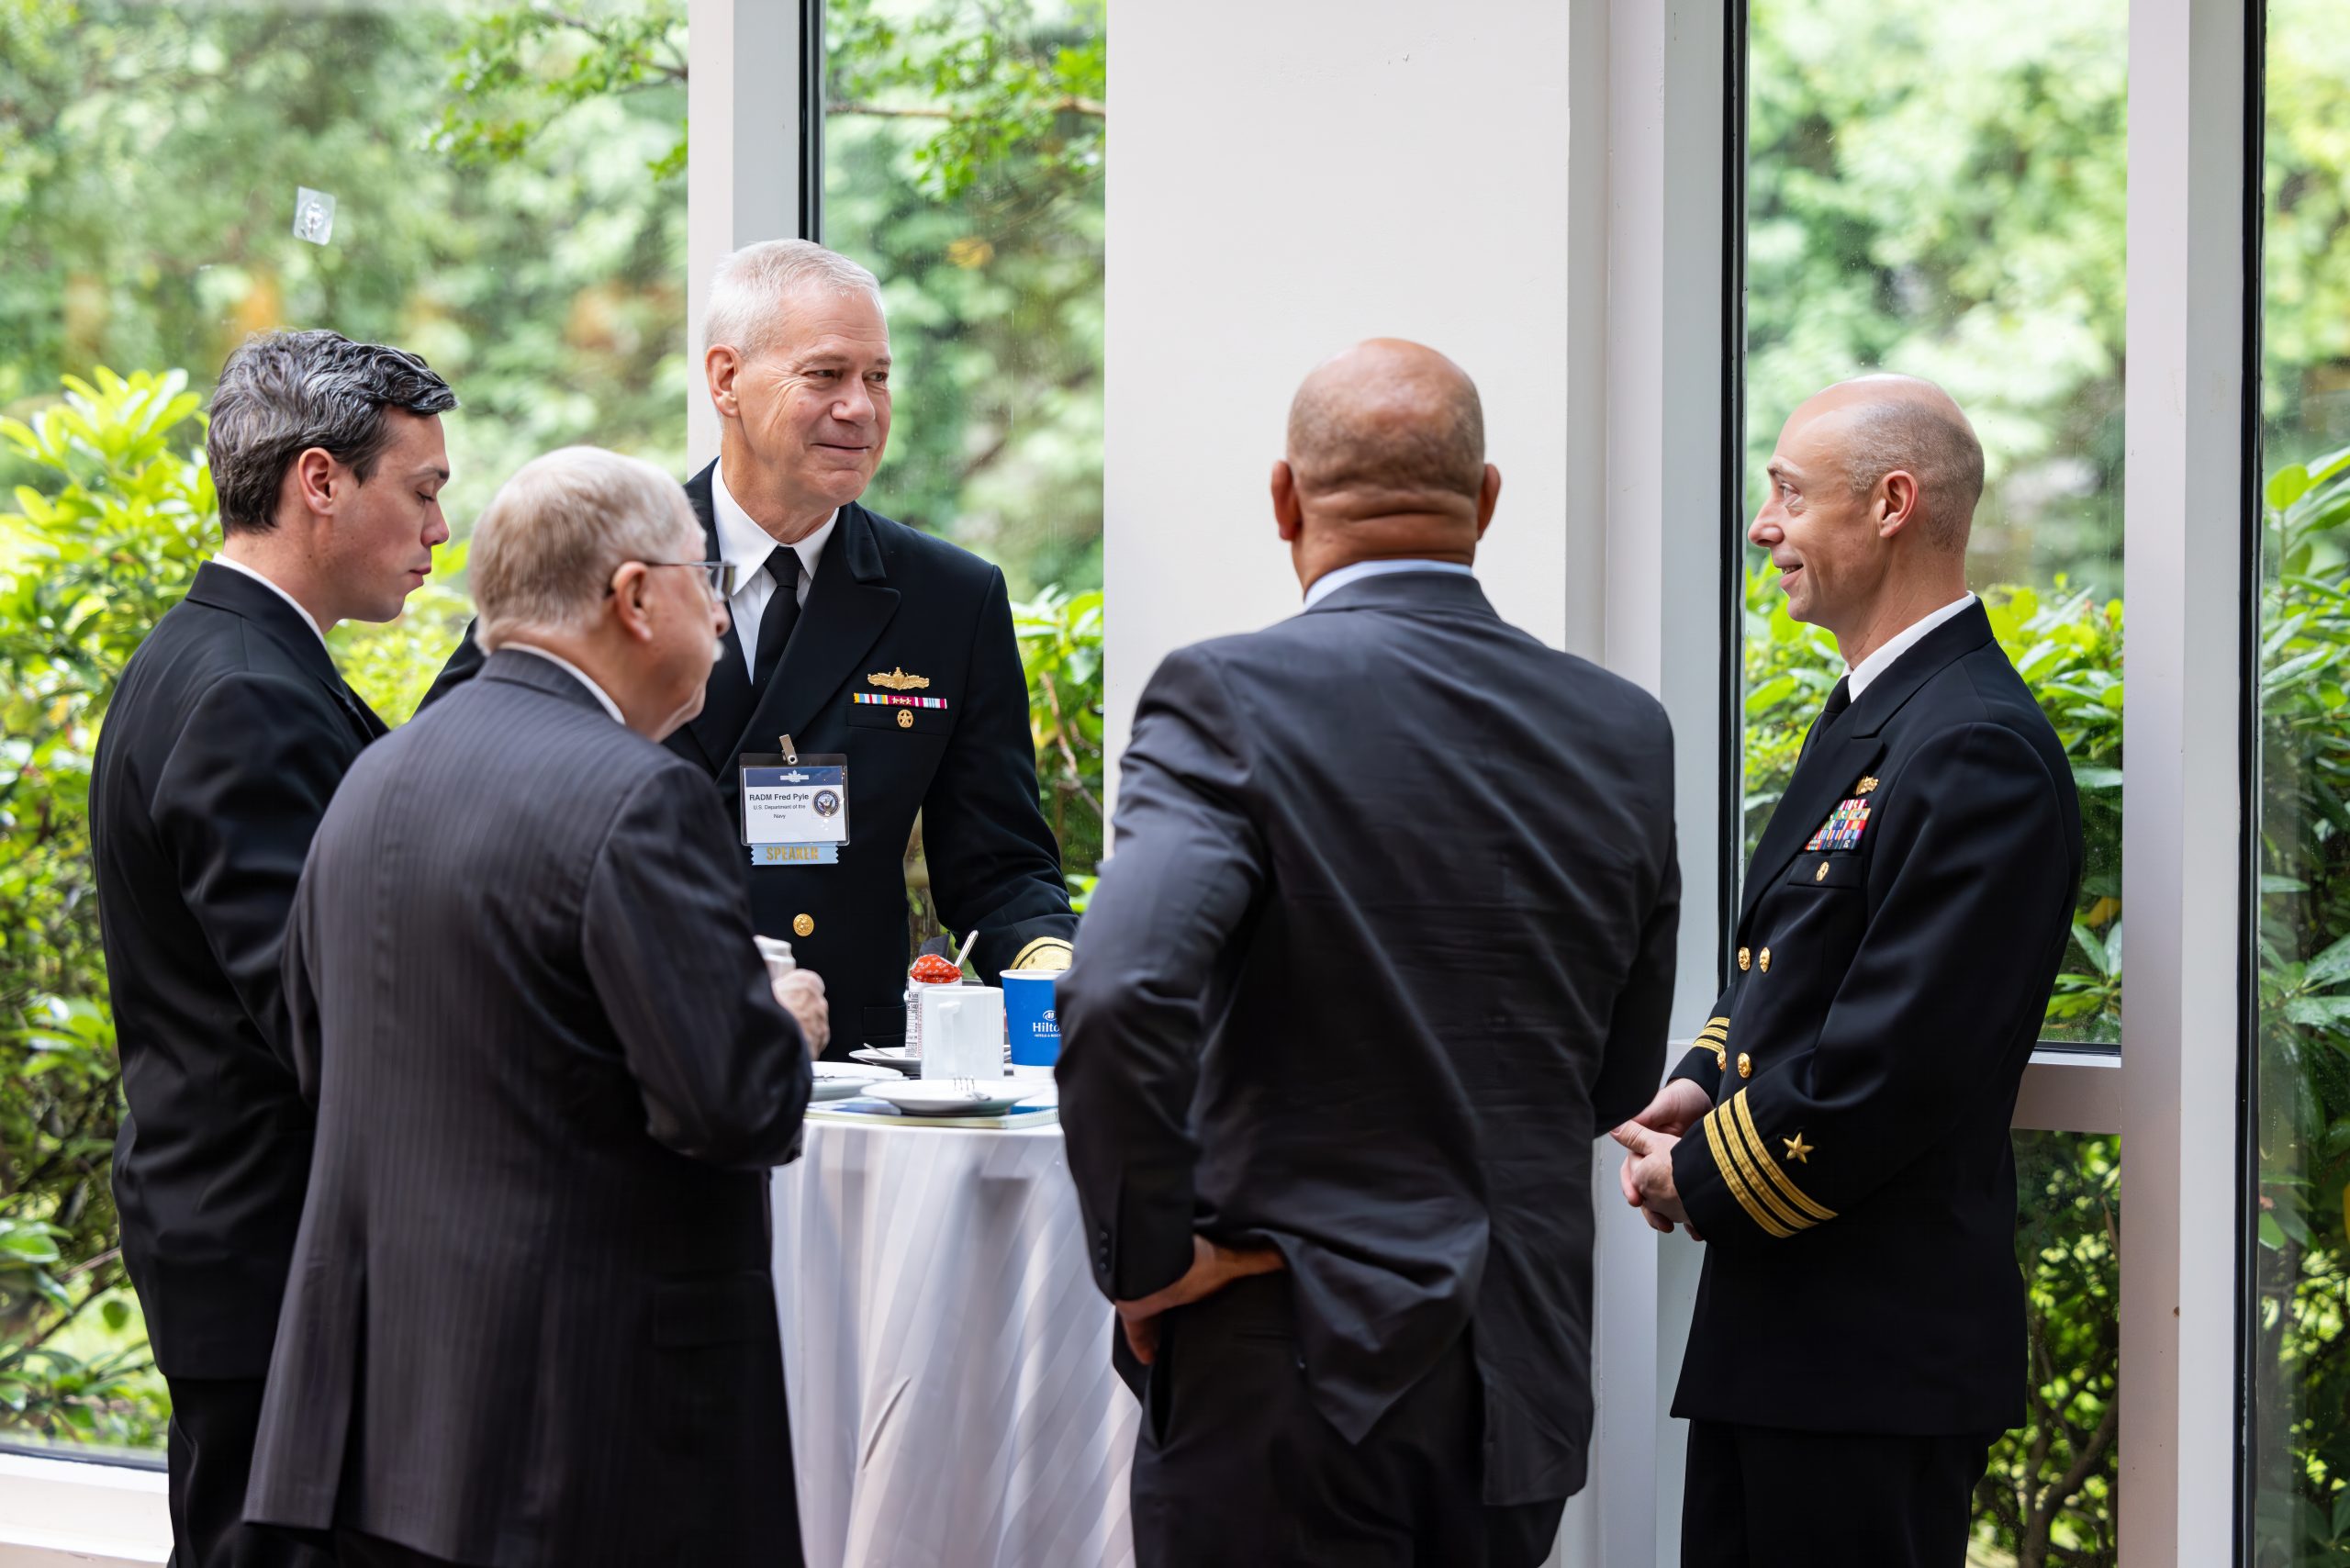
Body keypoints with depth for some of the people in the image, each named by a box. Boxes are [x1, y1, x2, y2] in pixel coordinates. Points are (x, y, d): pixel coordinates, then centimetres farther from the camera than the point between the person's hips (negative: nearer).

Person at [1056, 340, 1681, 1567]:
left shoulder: (1230, 698, -12)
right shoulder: (1623, 731, 5)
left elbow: (1121, 994, -27)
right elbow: (1619, 1085, 12)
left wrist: (1145, 1257, -14)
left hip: (1294, 1374, -5)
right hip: (1522, 1392, 5)